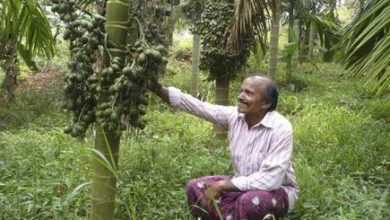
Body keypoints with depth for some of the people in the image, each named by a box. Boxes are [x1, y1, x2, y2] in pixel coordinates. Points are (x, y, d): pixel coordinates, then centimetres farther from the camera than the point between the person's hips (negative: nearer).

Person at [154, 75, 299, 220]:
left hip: (278, 190, -5)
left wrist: (221, 185, -27)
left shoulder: (281, 128, -25)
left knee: (250, 201, -36)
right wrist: (158, 89, -24)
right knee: (195, 187, -8)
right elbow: (199, 107, -14)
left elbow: (270, 179, -30)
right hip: (243, 184, 5)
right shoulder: (234, 116, -9)